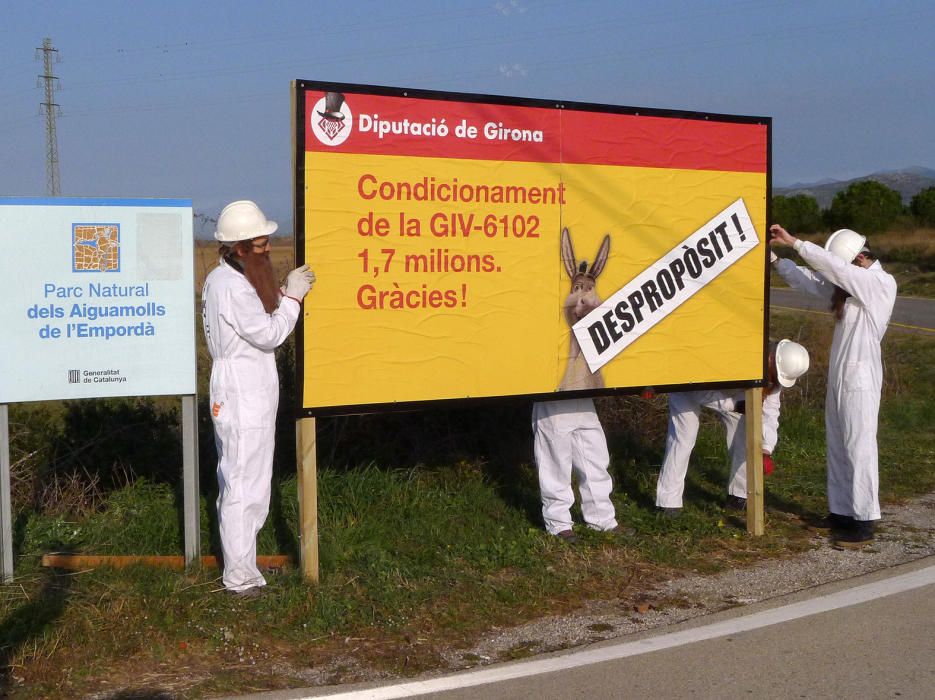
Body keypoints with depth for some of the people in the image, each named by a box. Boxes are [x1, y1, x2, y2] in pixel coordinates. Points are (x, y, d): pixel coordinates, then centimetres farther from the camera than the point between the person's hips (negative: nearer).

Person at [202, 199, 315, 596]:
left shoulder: (220, 278, 11)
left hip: (241, 390, 11)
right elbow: (269, 335, -16)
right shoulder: (232, 287, -20)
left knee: (237, 478, 18)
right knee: (244, 482, -4)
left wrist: (282, 295, 6)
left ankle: (238, 562, 31)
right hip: (243, 394, -11)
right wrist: (291, 298, -6)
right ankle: (240, 575, 3)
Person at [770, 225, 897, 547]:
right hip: (839, 375, 9)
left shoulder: (881, 284, -14)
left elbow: (833, 266, -23)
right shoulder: (848, 286, 11)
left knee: (859, 447, -5)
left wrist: (794, 242, -22)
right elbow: (809, 279, 10)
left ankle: (864, 522, 0)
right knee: (837, 446, 13)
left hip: (860, 378, -9)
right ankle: (841, 512, 21)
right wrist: (775, 259, -1)